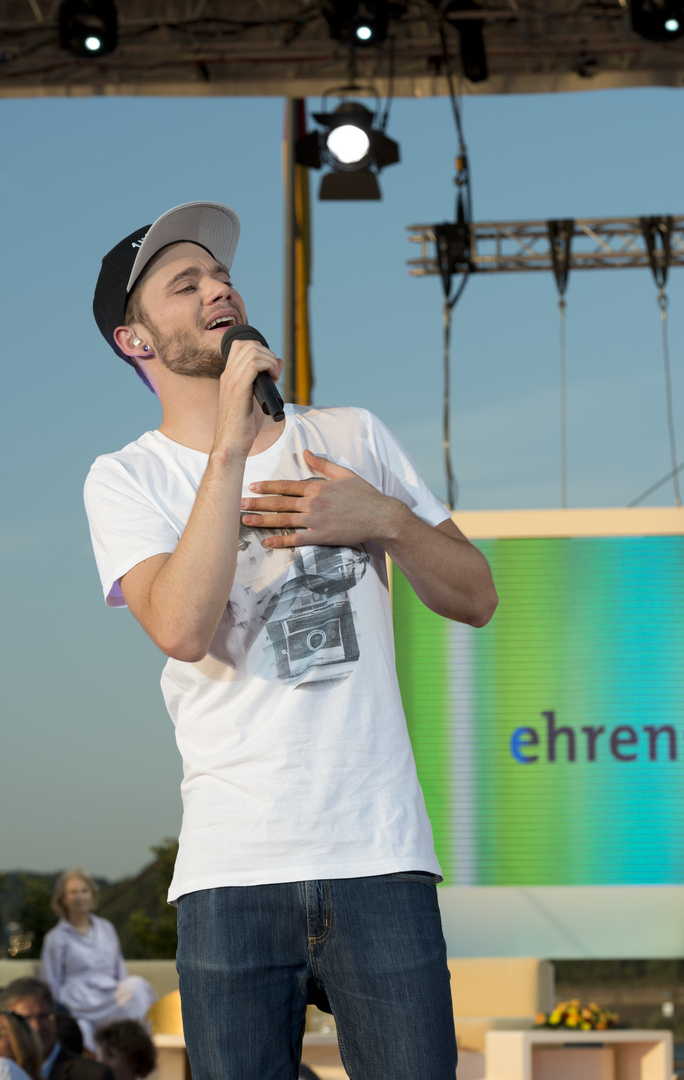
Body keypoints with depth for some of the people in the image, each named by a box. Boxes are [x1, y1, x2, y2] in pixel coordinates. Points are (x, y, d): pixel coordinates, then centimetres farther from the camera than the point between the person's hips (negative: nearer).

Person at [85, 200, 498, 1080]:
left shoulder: (353, 437, 14)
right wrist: (230, 444, -14)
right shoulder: (126, 478, 4)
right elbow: (184, 629, -15)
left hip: (380, 855, 2)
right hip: (231, 875, -2)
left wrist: (386, 520, -3)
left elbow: (475, 598, 16)